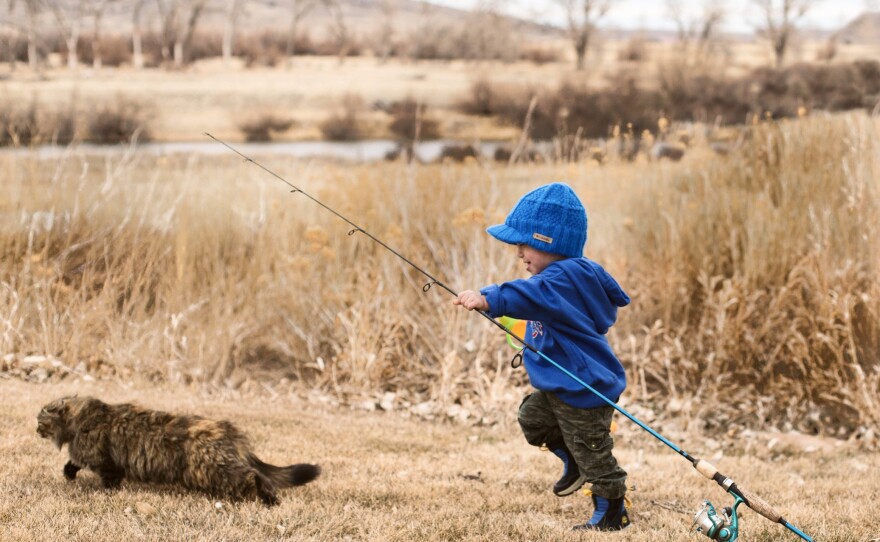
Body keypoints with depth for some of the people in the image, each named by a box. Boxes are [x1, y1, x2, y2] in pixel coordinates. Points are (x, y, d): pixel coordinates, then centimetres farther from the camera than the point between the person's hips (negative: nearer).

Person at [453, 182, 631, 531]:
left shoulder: (564, 278, -28)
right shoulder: (569, 275, 3)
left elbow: (532, 296, -47)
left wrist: (489, 300, -60)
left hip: (584, 388, -10)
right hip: (558, 385, 10)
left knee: (591, 451, 3)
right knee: (532, 419, 21)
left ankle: (612, 512, 20)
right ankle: (574, 463, 40)